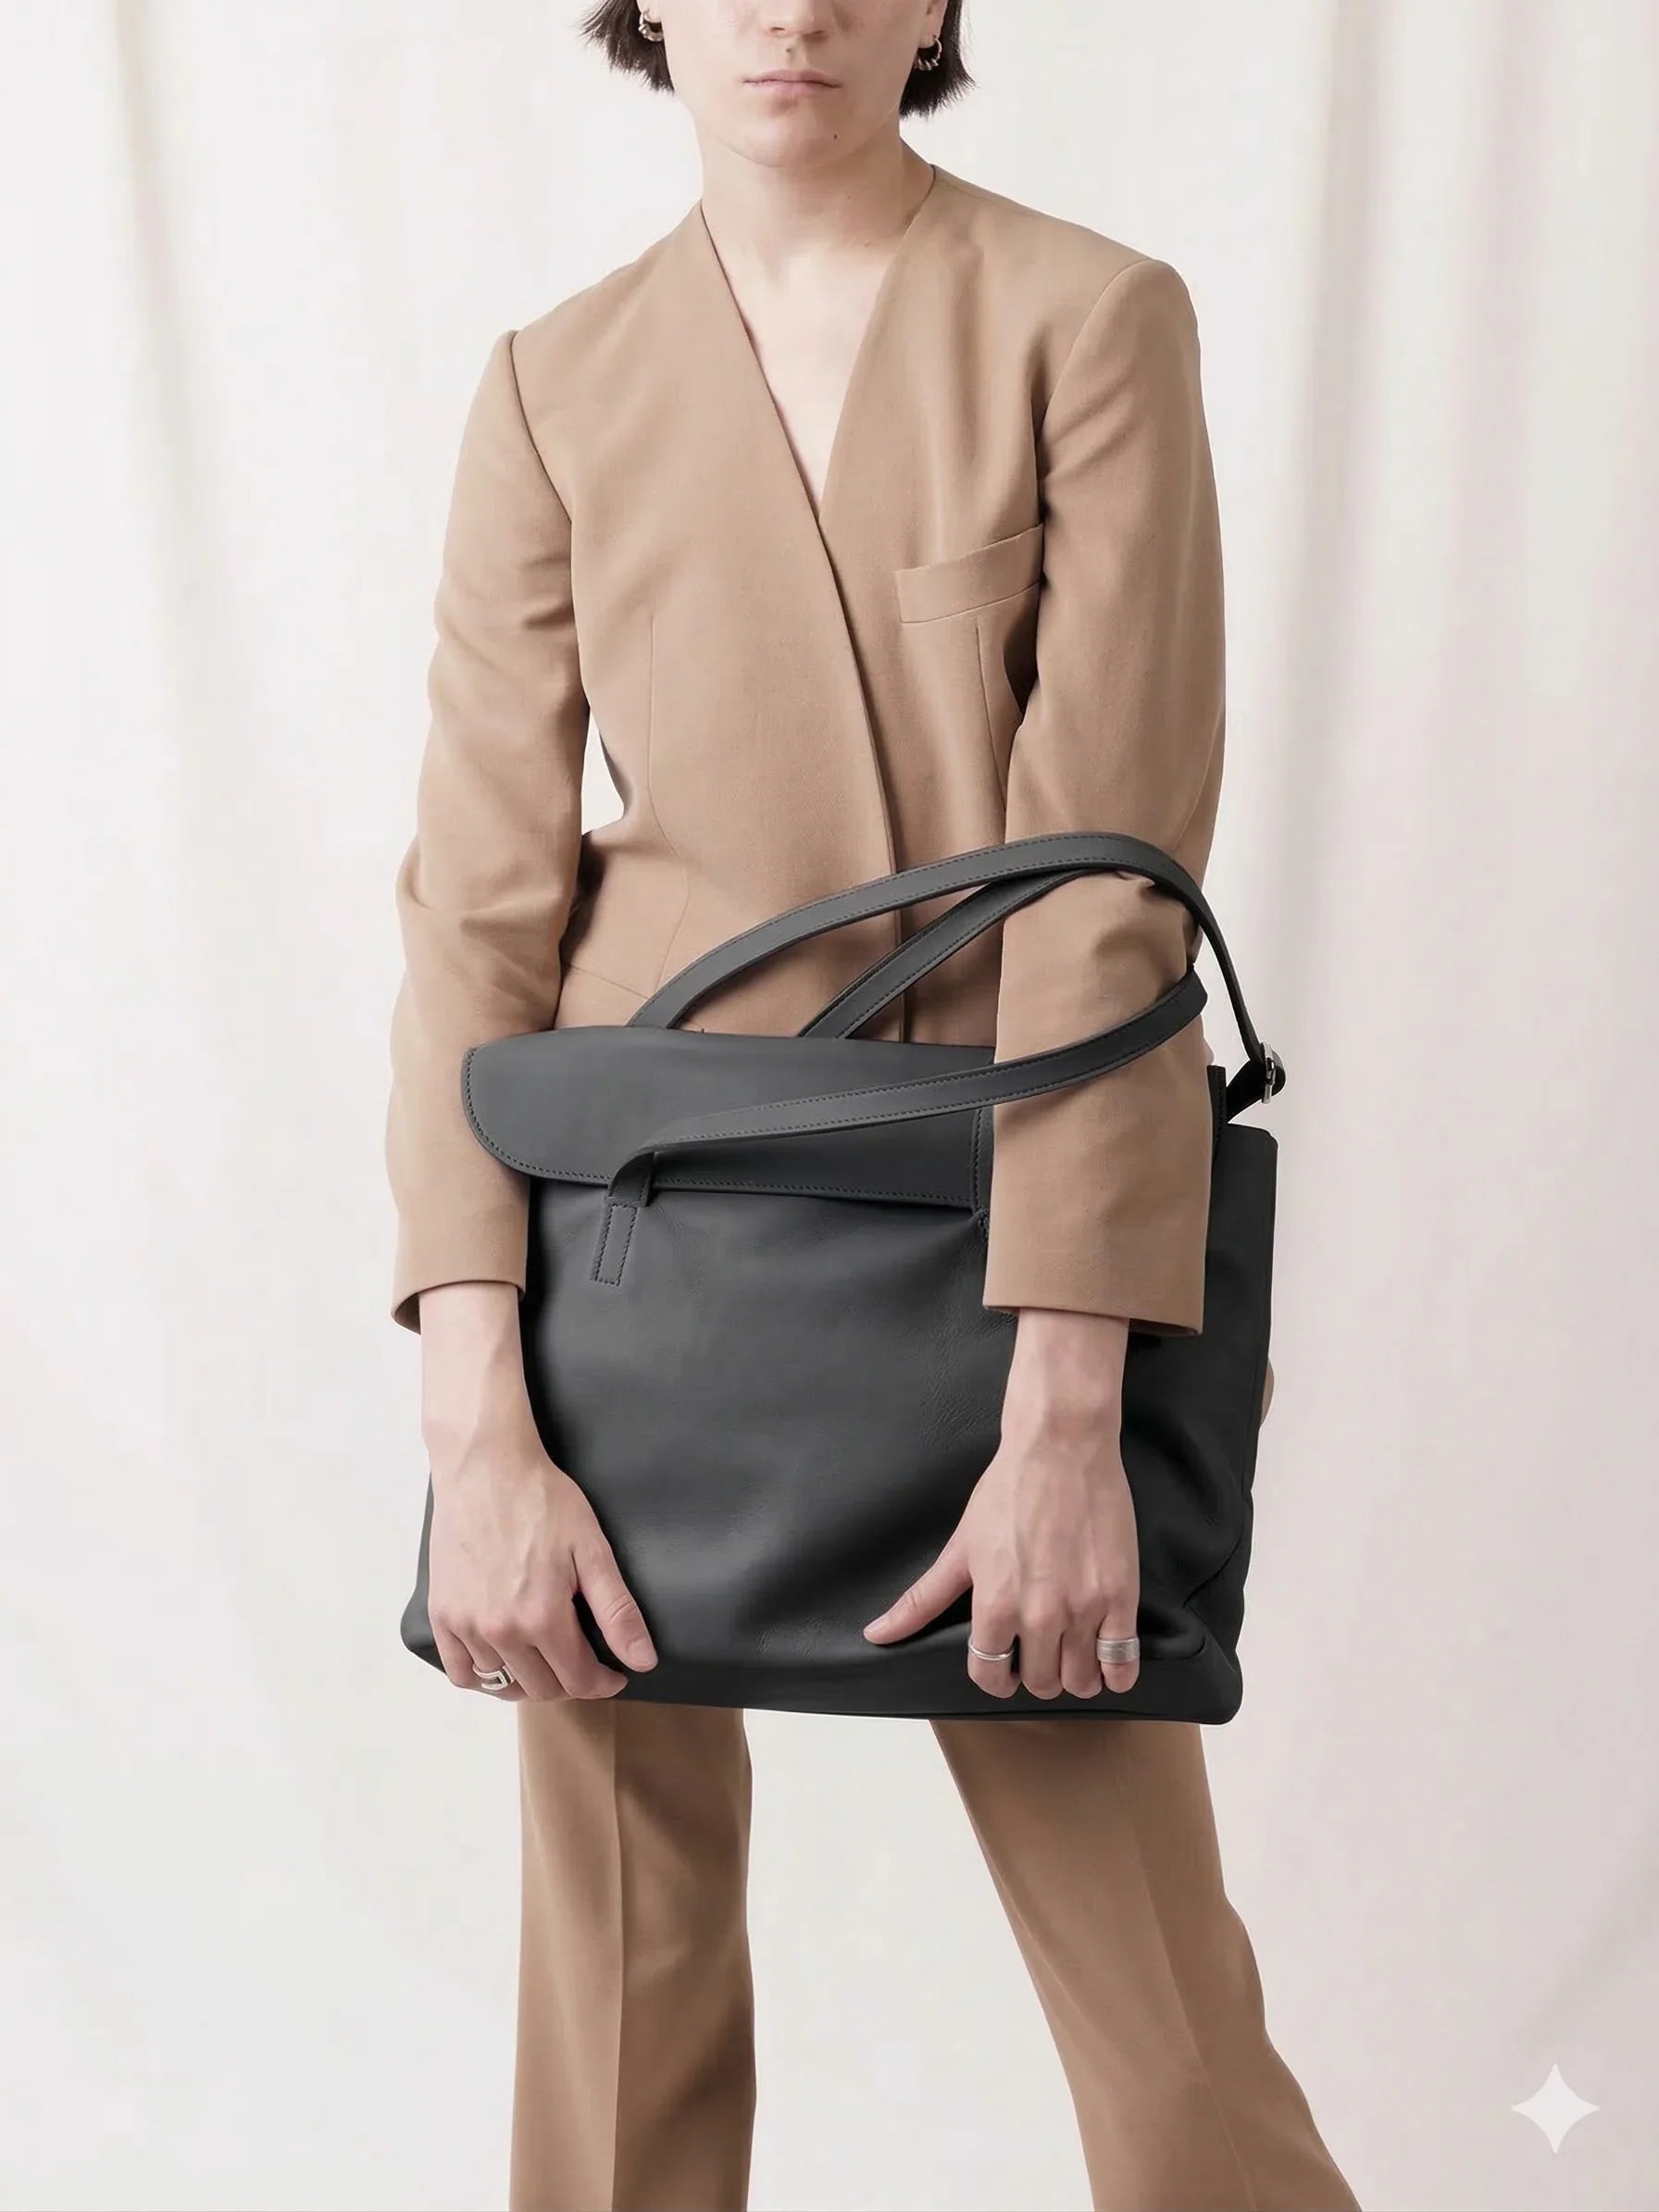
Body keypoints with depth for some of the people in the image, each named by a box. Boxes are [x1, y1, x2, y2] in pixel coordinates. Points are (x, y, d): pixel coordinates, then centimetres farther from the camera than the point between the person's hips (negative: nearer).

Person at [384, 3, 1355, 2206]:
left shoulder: (1093, 319, -4)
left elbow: (1110, 869, -12)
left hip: (1004, 1222, -2)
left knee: (1153, 1966, 3)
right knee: (625, 1932, 10)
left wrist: (1063, 1410, -18)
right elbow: (481, 900, -3)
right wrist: (475, 1424, -12)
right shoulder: (556, 388, 3)